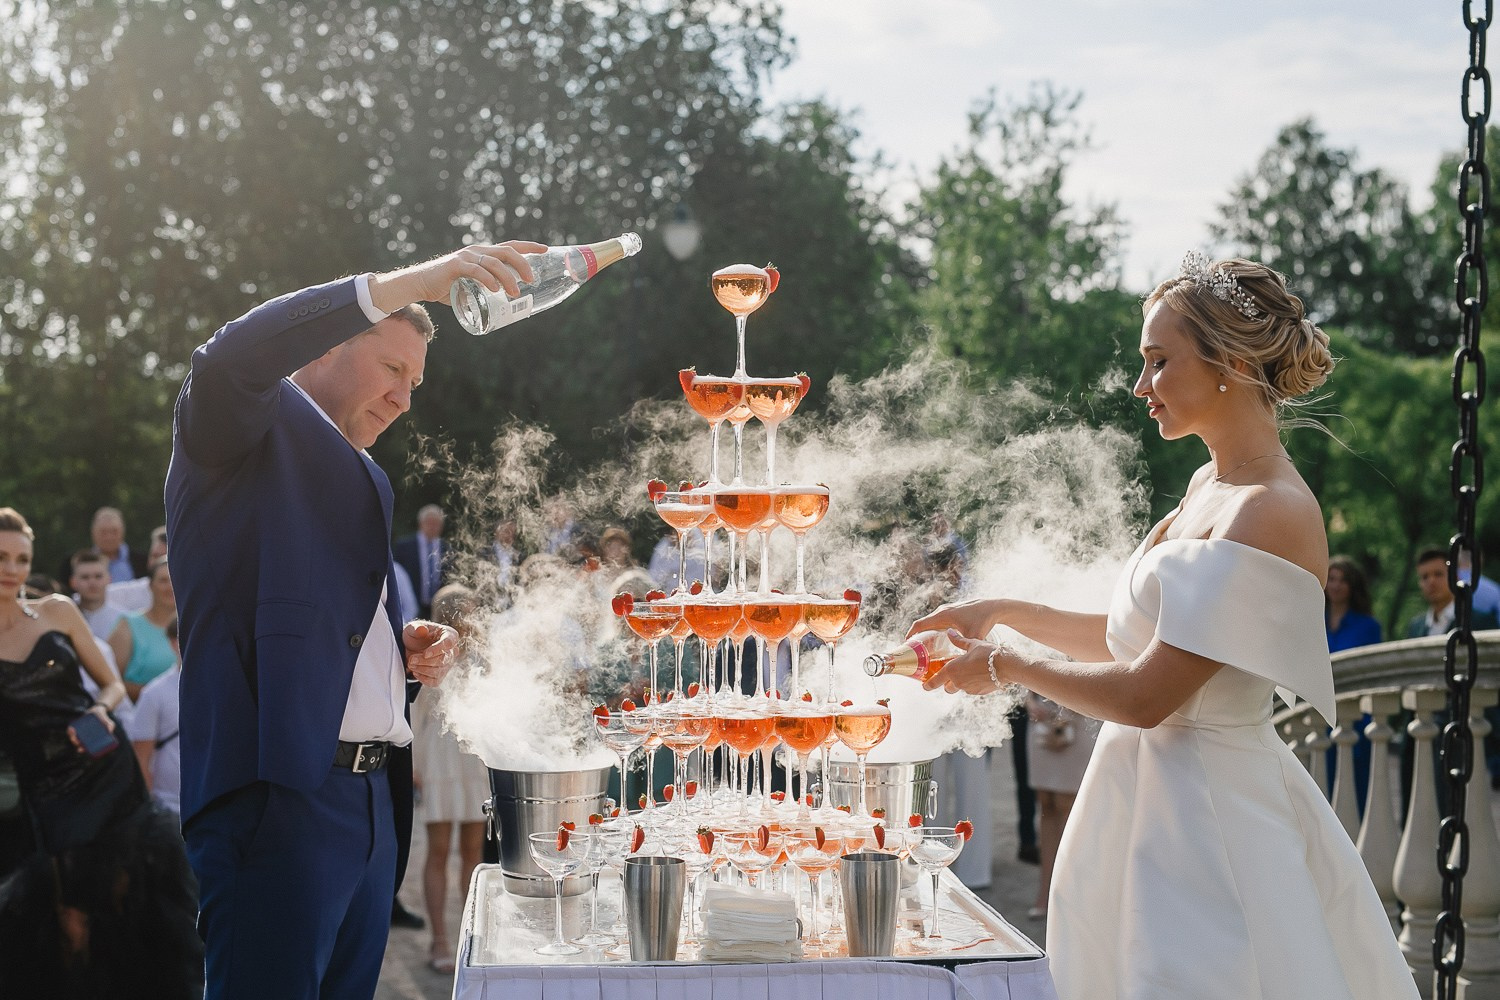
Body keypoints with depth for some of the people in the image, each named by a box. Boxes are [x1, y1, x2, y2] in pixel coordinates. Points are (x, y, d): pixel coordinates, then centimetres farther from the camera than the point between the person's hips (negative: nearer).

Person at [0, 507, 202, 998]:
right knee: (73, 918, -4)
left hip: (109, 770, 1)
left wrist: (101, 710, -9)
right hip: (49, 788, -1)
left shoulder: (57, 611, 3)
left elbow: (113, 684, 9)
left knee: (126, 893, 0)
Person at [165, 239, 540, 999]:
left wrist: (408, 648, 15)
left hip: (374, 799, 9)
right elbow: (234, 355, -23)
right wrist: (408, 285, -24)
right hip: (278, 789, -8)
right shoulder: (253, 426, 2)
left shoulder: (369, 480, 27)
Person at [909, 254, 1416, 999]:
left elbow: (1145, 696, -22)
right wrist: (1005, 613, 13)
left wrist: (1006, 666, -8)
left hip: (1209, 815, -9)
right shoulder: (1209, 485, 9)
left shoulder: (1271, 514, -20)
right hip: (1151, 794, 9)